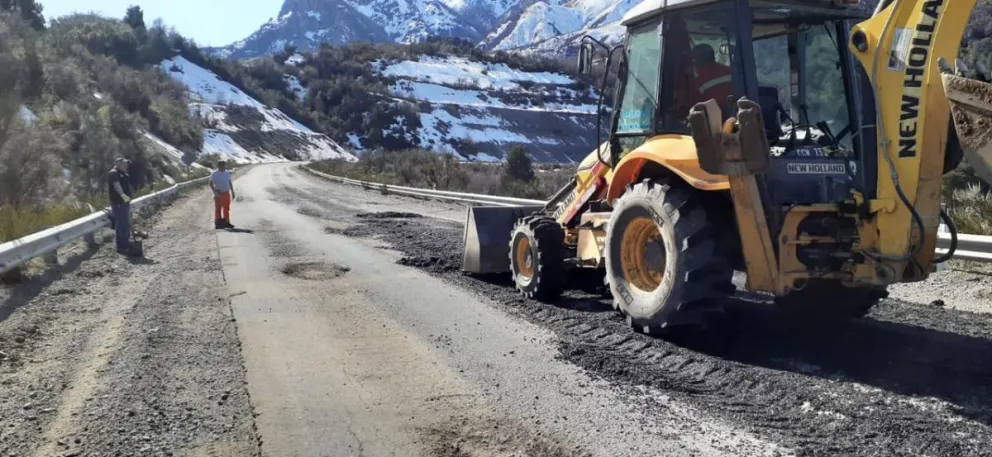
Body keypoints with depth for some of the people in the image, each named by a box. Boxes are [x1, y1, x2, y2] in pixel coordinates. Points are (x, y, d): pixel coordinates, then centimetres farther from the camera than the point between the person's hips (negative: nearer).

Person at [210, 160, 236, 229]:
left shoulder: (227, 173, 11)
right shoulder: (214, 174, -5)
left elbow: (230, 183, 17)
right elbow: (211, 184, -8)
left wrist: (232, 192, 16)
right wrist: (215, 191, -19)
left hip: (226, 194, 5)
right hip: (219, 194, -5)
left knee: (227, 209, 8)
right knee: (218, 209, -2)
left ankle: (226, 222, 16)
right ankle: (218, 223, 0)